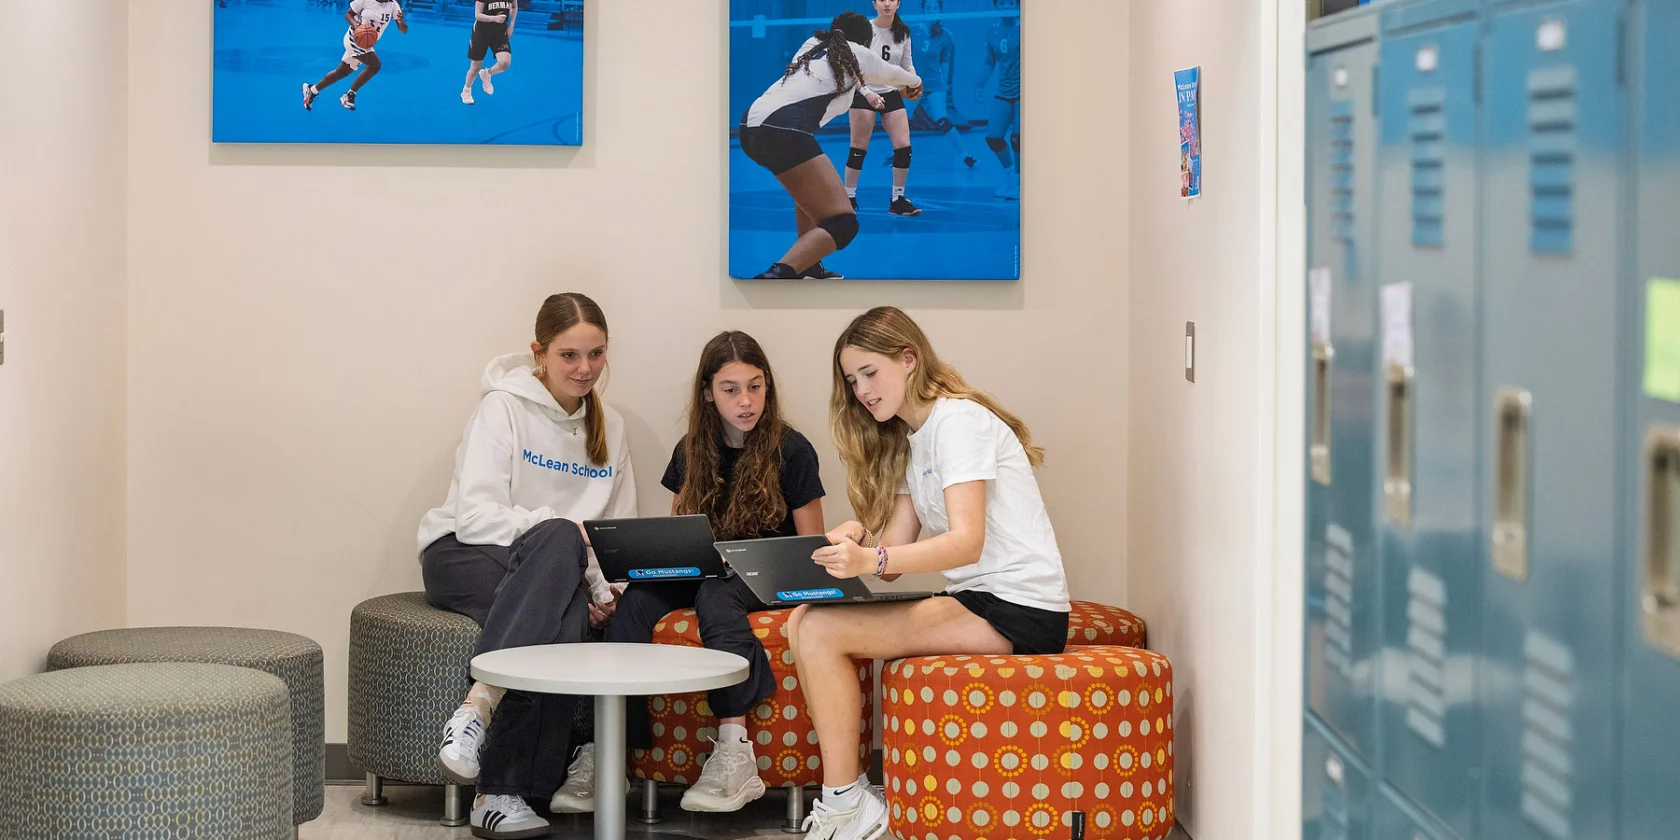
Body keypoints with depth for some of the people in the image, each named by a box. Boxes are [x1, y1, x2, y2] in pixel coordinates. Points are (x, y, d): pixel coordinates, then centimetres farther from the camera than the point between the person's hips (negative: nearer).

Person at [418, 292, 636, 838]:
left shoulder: (610, 427, 13)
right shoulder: (504, 408, -5)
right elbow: (475, 517, -14)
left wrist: (605, 588, -8)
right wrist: (562, 531, -26)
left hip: (548, 568, 4)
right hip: (462, 557, -4)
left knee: (566, 619, -35)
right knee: (558, 539, -37)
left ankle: (501, 794, -39)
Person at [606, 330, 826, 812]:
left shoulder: (791, 451, -3)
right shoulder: (691, 452, 10)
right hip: (700, 570, 4)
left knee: (715, 595, -38)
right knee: (636, 600, -28)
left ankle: (734, 753, -45)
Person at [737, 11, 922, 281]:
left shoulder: (812, 46, 29)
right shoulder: (855, 53, 16)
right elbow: (891, 74, 38)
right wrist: (914, 82, 60)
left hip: (752, 125, 8)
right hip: (783, 131, -8)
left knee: (812, 188, 34)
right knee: (842, 224, -11)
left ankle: (808, 267, 32)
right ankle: (773, 279, -32)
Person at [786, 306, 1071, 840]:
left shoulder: (958, 420, -9)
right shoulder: (907, 444, 19)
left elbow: (966, 541, -23)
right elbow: (894, 554, 9)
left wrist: (870, 560, -37)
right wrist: (855, 540, -14)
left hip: (1018, 611, -9)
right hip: (974, 602, 9)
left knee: (821, 632, -18)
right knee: (805, 621, -4)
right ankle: (845, 797, -8)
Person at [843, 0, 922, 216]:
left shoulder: (903, 32, 0)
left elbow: (907, 64, 8)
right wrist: (867, 93, -24)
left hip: (892, 94, 4)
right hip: (863, 95, -4)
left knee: (904, 148, -4)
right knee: (858, 149, -3)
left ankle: (898, 200, 6)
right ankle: (849, 198, 9)